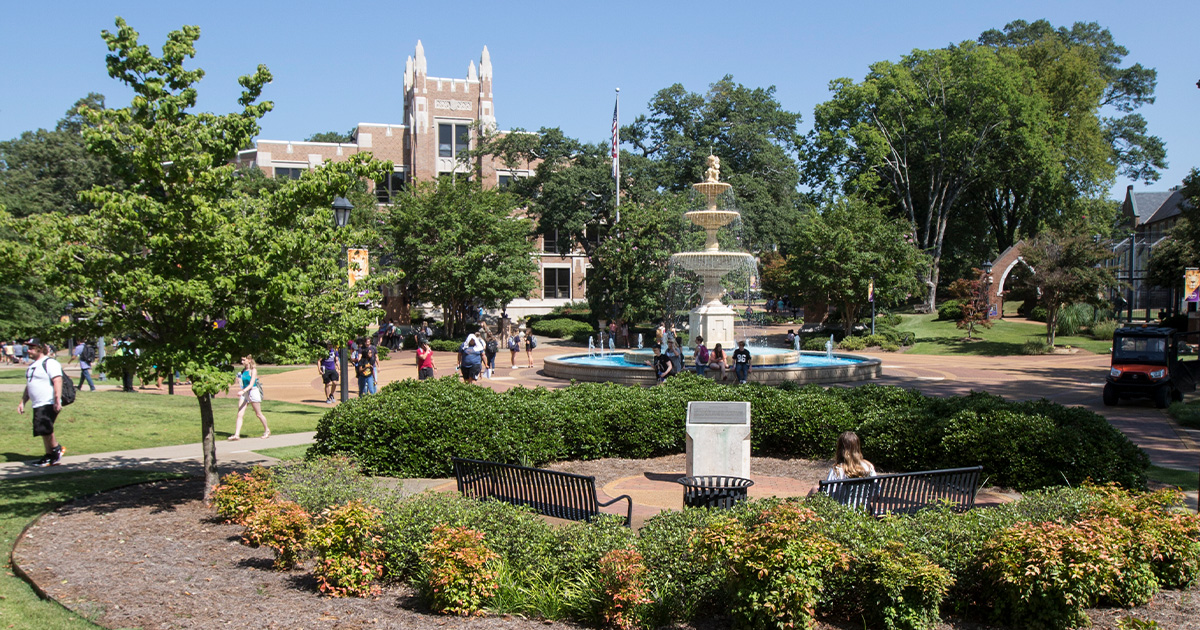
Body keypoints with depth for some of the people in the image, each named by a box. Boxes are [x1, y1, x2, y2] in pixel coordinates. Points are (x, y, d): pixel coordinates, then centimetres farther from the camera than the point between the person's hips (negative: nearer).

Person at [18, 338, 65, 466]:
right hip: (38, 405, 10)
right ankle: (49, 456, 13)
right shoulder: (32, 365, 21)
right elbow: (28, 386, 29)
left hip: (49, 404, -10)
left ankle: (57, 448, -2)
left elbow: (57, 381, -20)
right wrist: (22, 402, 25)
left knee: (44, 428, -19)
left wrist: (57, 401, -27)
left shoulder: (50, 363, -10)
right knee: (44, 431, 9)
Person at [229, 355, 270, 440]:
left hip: (253, 391, -6)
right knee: (240, 415, -5)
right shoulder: (243, 370, 8)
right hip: (244, 393, 6)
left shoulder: (253, 370, -11)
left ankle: (267, 430, 25)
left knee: (258, 414, 6)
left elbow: (251, 384, -21)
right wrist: (239, 380, 5)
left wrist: (243, 391, -32)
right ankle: (236, 435, -8)